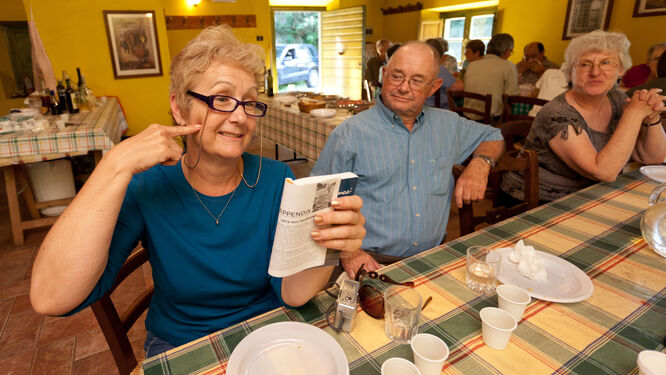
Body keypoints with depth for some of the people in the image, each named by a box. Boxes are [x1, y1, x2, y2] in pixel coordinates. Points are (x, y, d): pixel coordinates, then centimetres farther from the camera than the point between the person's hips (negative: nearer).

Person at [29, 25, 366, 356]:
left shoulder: (276, 180, -12)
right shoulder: (147, 189, -13)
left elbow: (291, 293, -18)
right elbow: (50, 299, -24)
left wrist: (327, 245, -39)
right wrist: (118, 164, -27)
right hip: (177, 345, -1)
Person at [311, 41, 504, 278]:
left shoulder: (448, 125, 11)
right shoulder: (349, 133, -4)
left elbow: (492, 137, 28)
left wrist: (480, 163, 6)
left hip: (432, 258, 4)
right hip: (372, 263, -3)